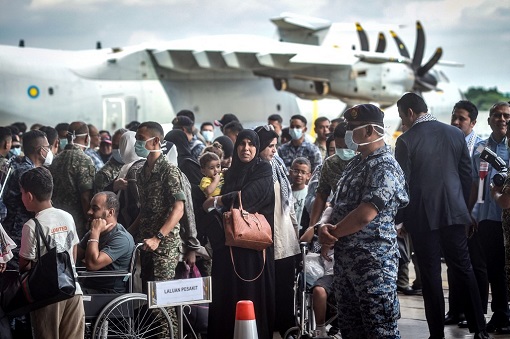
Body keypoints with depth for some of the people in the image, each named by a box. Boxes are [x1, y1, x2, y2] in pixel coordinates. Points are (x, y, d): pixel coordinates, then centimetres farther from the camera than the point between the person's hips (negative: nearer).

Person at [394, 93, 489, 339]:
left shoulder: (406, 141, -10)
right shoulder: (456, 134, 4)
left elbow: (403, 183, -9)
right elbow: (466, 174, 8)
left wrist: (400, 219, 2)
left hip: (423, 216, -4)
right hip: (454, 212, 4)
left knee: (431, 275, 2)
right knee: (464, 269, 11)